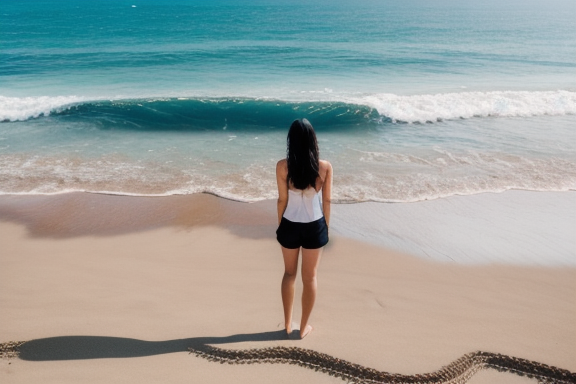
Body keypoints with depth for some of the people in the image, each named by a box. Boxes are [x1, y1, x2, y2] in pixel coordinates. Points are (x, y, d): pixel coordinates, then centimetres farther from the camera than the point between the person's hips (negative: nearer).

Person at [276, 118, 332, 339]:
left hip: (290, 226, 0)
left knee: (289, 273, 21)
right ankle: (304, 327, 29)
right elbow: (327, 200, -5)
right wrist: (326, 227, 9)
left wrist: (280, 225, 8)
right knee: (310, 278, 16)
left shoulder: (282, 166, -14)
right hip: (314, 227, 0)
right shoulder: (325, 167, -12)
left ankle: (287, 324, 32)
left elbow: (282, 200, -7)